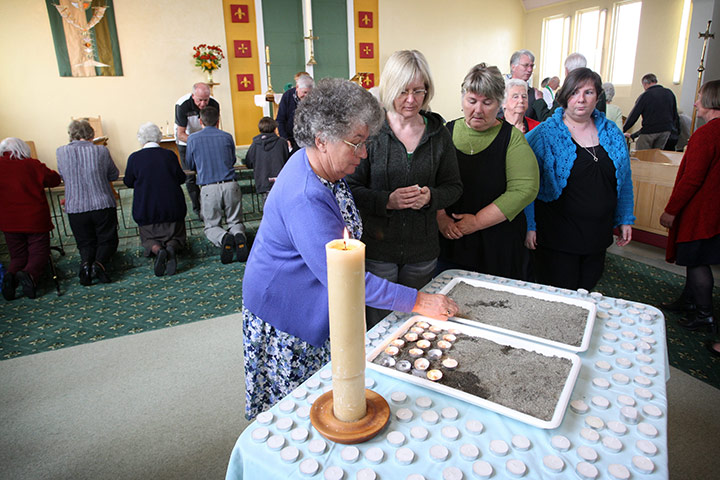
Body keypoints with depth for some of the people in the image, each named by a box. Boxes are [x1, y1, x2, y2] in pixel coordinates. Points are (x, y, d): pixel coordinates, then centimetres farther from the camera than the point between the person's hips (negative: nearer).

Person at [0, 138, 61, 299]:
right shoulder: (33, 165, -7)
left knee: (18, 256, 15)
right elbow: (55, 179, 2)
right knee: (38, 254, 7)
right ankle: (29, 274, -23)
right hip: (35, 220, -2)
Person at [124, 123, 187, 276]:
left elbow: (128, 182, 6)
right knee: (177, 236, 19)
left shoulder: (134, 158, -7)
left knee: (148, 238, 20)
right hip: (172, 209, 0)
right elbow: (181, 178, 5)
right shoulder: (169, 155, -6)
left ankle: (158, 250, -17)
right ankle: (171, 248, -19)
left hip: (146, 210, 0)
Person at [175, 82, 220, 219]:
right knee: (190, 177, -4)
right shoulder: (182, 105, -28)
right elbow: (181, 134, -26)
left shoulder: (214, 105, -20)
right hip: (186, 142, -2)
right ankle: (198, 209, 6)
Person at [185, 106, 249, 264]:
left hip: (209, 189, -1)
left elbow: (190, 165, 18)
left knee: (211, 226, 11)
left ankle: (224, 238, -23)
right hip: (230, 185, 2)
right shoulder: (227, 137, 10)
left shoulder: (193, 139, 5)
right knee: (235, 222, 14)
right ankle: (239, 235, -21)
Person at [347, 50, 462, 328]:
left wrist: (430, 196, -12)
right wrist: (388, 200, -22)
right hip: (377, 246, -3)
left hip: (422, 252, 3)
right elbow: (351, 189, -7)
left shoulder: (437, 132, 4)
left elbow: (454, 186, 8)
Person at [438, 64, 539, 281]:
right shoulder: (447, 132, 5)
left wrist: (477, 222, -16)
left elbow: (524, 189, -12)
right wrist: (440, 218, -13)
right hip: (449, 245, 2)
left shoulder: (512, 138, -1)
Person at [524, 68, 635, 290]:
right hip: (557, 237, -5)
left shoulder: (611, 132, 7)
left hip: (598, 235, 5)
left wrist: (626, 219, 14)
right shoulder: (545, 133, -8)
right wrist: (529, 225, -14)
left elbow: (624, 180, 16)